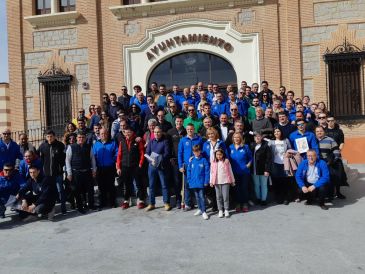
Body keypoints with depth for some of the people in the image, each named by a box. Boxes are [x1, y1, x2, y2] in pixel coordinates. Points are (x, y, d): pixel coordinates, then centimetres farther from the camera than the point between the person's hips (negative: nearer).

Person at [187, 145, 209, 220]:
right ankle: (200, 209, 28)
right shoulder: (191, 160, 1)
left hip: (201, 182, -4)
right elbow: (189, 171, 6)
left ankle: (203, 212, 2)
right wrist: (189, 180, 2)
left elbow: (207, 171, -6)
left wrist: (206, 181, -9)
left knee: (202, 196, -4)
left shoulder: (204, 160, -7)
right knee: (197, 196, 15)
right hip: (194, 182, 4)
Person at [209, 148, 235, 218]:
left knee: (226, 196, -1)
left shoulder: (226, 161, 2)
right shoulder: (213, 162, 4)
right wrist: (211, 181, 3)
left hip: (225, 181, -1)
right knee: (219, 197, 6)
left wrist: (232, 181, 8)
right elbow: (212, 172, 7)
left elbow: (230, 171, 6)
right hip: (217, 182, 2)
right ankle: (220, 210, 15)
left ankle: (226, 210, 10)